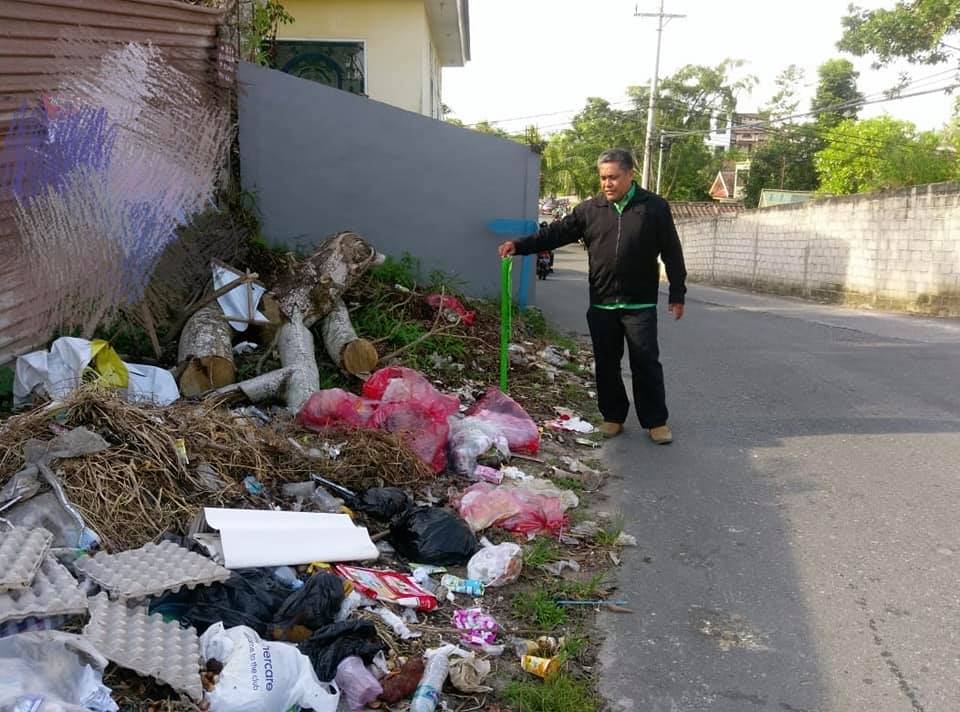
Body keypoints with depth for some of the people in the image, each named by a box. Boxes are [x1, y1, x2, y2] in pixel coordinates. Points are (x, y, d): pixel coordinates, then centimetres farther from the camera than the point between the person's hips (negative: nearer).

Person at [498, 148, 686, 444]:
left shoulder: (655, 207, -2)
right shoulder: (590, 209, 4)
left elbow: (672, 254, 0)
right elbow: (557, 233, 3)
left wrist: (677, 294, -2)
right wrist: (520, 245, -10)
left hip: (640, 305, -3)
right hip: (601, 305, 3)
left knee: (646, 363, 1)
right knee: (606, 364, 10)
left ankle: (656, 421, 13)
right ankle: (613, 417, 23)